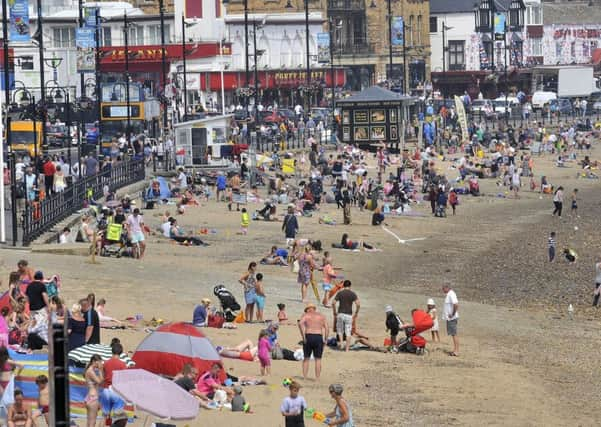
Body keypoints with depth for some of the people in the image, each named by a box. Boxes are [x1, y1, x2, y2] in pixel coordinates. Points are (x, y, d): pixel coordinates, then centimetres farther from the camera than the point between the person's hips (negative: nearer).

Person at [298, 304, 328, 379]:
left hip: (308, 337, -1)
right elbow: (326, 328, 3)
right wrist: (325, 339, 4)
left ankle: (304, 377, 5)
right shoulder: (321, 316, 15)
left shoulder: (306, 315, 9)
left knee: (306, 358, 10)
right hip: (319, 337, 1)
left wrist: (303, 336, -9)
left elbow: (300, 323, -11)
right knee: (318, 359, 5)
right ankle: (317, 378, 1)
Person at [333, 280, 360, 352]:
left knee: (340, 330, 18)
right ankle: (347, 349, 4)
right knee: (348, 333, 5)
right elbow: (358, 304, -10)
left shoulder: (340, 293, 2)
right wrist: (356, 313, 3)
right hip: (349, 315, 0)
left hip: (340, 314, 0)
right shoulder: (353, 294, 0)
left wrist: (334, 312, 7)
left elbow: (333, 303, -5)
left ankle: (340, 341, -6)